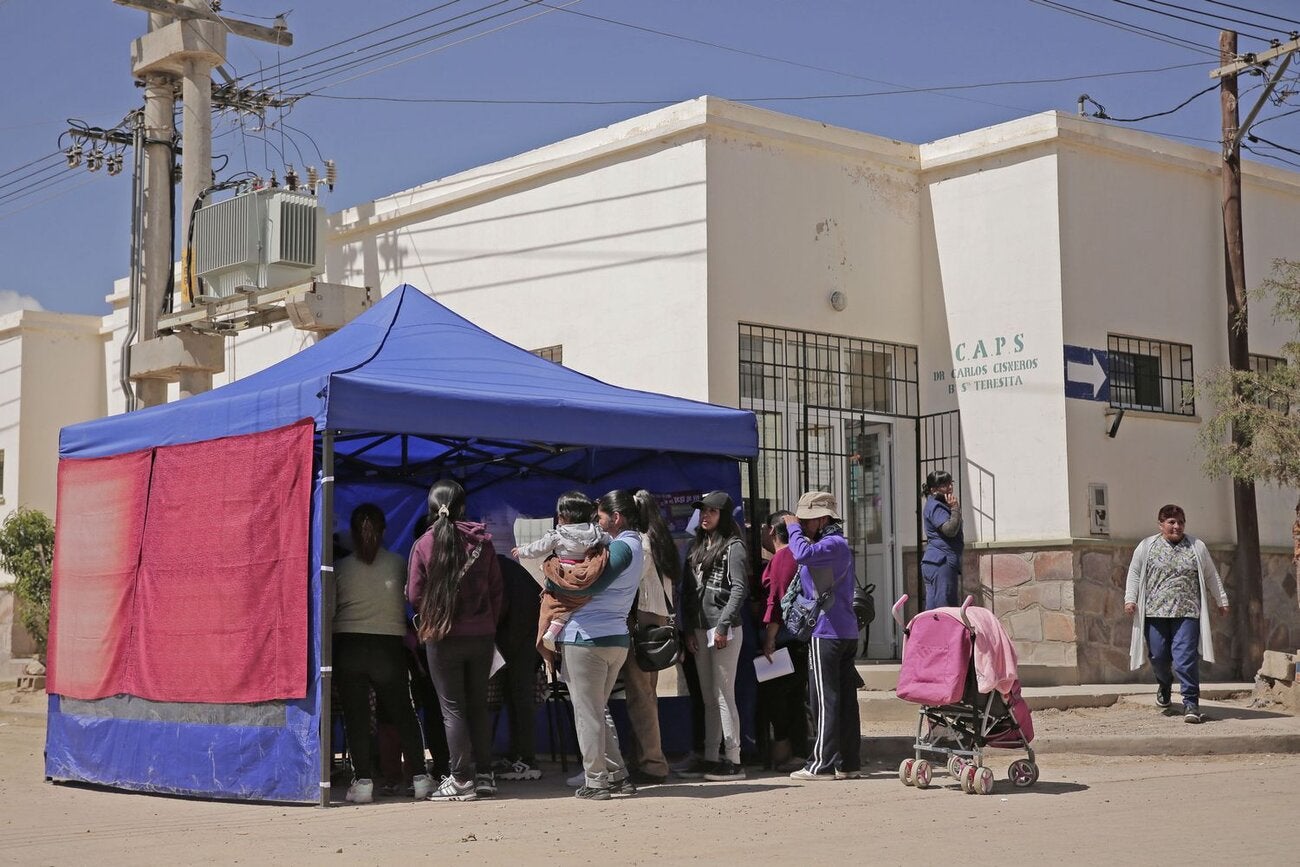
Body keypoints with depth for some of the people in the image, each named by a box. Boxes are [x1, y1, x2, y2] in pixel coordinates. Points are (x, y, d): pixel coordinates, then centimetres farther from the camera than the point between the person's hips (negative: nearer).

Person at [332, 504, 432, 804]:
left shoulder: (340, 568, -2)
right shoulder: (397, 564, 0)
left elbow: (329, 610, 0)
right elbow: (410, 602, 7)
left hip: (348, 646, -1)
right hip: (389, 646, 1)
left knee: (356, 717, 4)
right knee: (402, 713, 12)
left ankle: (363, 779, -1)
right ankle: (418, 776, 10)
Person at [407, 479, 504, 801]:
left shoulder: (424, 545, -7)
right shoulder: (482, 541, 0)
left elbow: (415, 595, -3)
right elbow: (496, 589, 3)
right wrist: (489, 623, 13)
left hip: (443, 637, -3)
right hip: (482, 635, 3)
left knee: (453, 708, 3)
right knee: (479, 706, 13)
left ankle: (461, 779, 2)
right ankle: (484, 775, 16)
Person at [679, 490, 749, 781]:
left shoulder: (733, 547, -4)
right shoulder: (696, 547, 16)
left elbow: (739, 589, -11)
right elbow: (687, 591, 15)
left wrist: (723, 626, -17)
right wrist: (689, 629, 7)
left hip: (724, 629, -7)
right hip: (699, 630, 7)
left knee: (723, 694, -7)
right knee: (708, 698, 10)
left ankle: (733, 760, -3)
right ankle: (710, 758, 13)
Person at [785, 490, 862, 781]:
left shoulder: (834, 544, -11)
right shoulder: (838, 544, 21)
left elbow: (803, 554, -28)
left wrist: (793, 527, -14)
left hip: (827, 633, -10)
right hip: (846, 631, 10)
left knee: (825, 700, -6)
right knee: (845, 699, 9)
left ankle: (822, 764, -3)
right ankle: (849, 763, 11)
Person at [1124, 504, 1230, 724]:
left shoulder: (1197, 548, 11)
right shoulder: (1146, 547, 9)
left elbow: (1211, 577, 18)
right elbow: (1134, 574, 10)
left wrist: (1221, 600, 18)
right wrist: (1130, 599, -1)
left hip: (1186, 614, -1)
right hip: (1154, 613, 1)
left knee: (1185, 658, -11)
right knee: (1158, 656, 6)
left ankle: (1191, 703, -7)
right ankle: (1164, 685, 37)